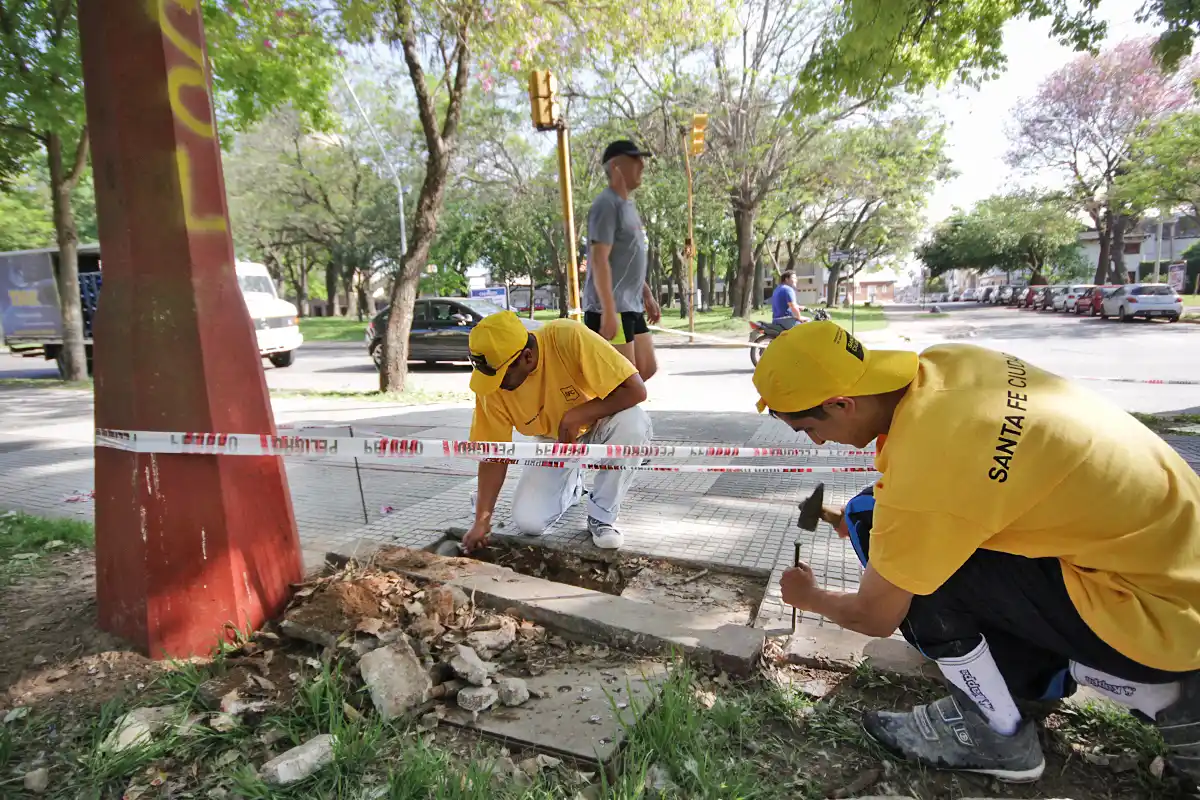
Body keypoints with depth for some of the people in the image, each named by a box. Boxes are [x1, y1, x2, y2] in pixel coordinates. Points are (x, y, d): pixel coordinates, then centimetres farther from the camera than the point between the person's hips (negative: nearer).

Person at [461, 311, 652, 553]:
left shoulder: (569, 338, -34)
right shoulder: (492, 383, -23)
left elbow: (635, 390, -33)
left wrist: (575, 415, -35)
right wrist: (482, 519, -16)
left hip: (599, 425, -2)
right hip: (553, 442, 3)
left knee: (633, 423, -37)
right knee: (528, 522, -14)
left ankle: (602, 515, -13)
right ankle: (570, 486, 21)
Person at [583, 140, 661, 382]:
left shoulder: (628, 204, 18)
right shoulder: (607, 204, -12)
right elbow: (599, 260, -20)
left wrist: (648, 296, 20)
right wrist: (609, 311, -23)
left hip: (632, 307, 10)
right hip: (611, 309, -10)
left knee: (647, 368, 15)